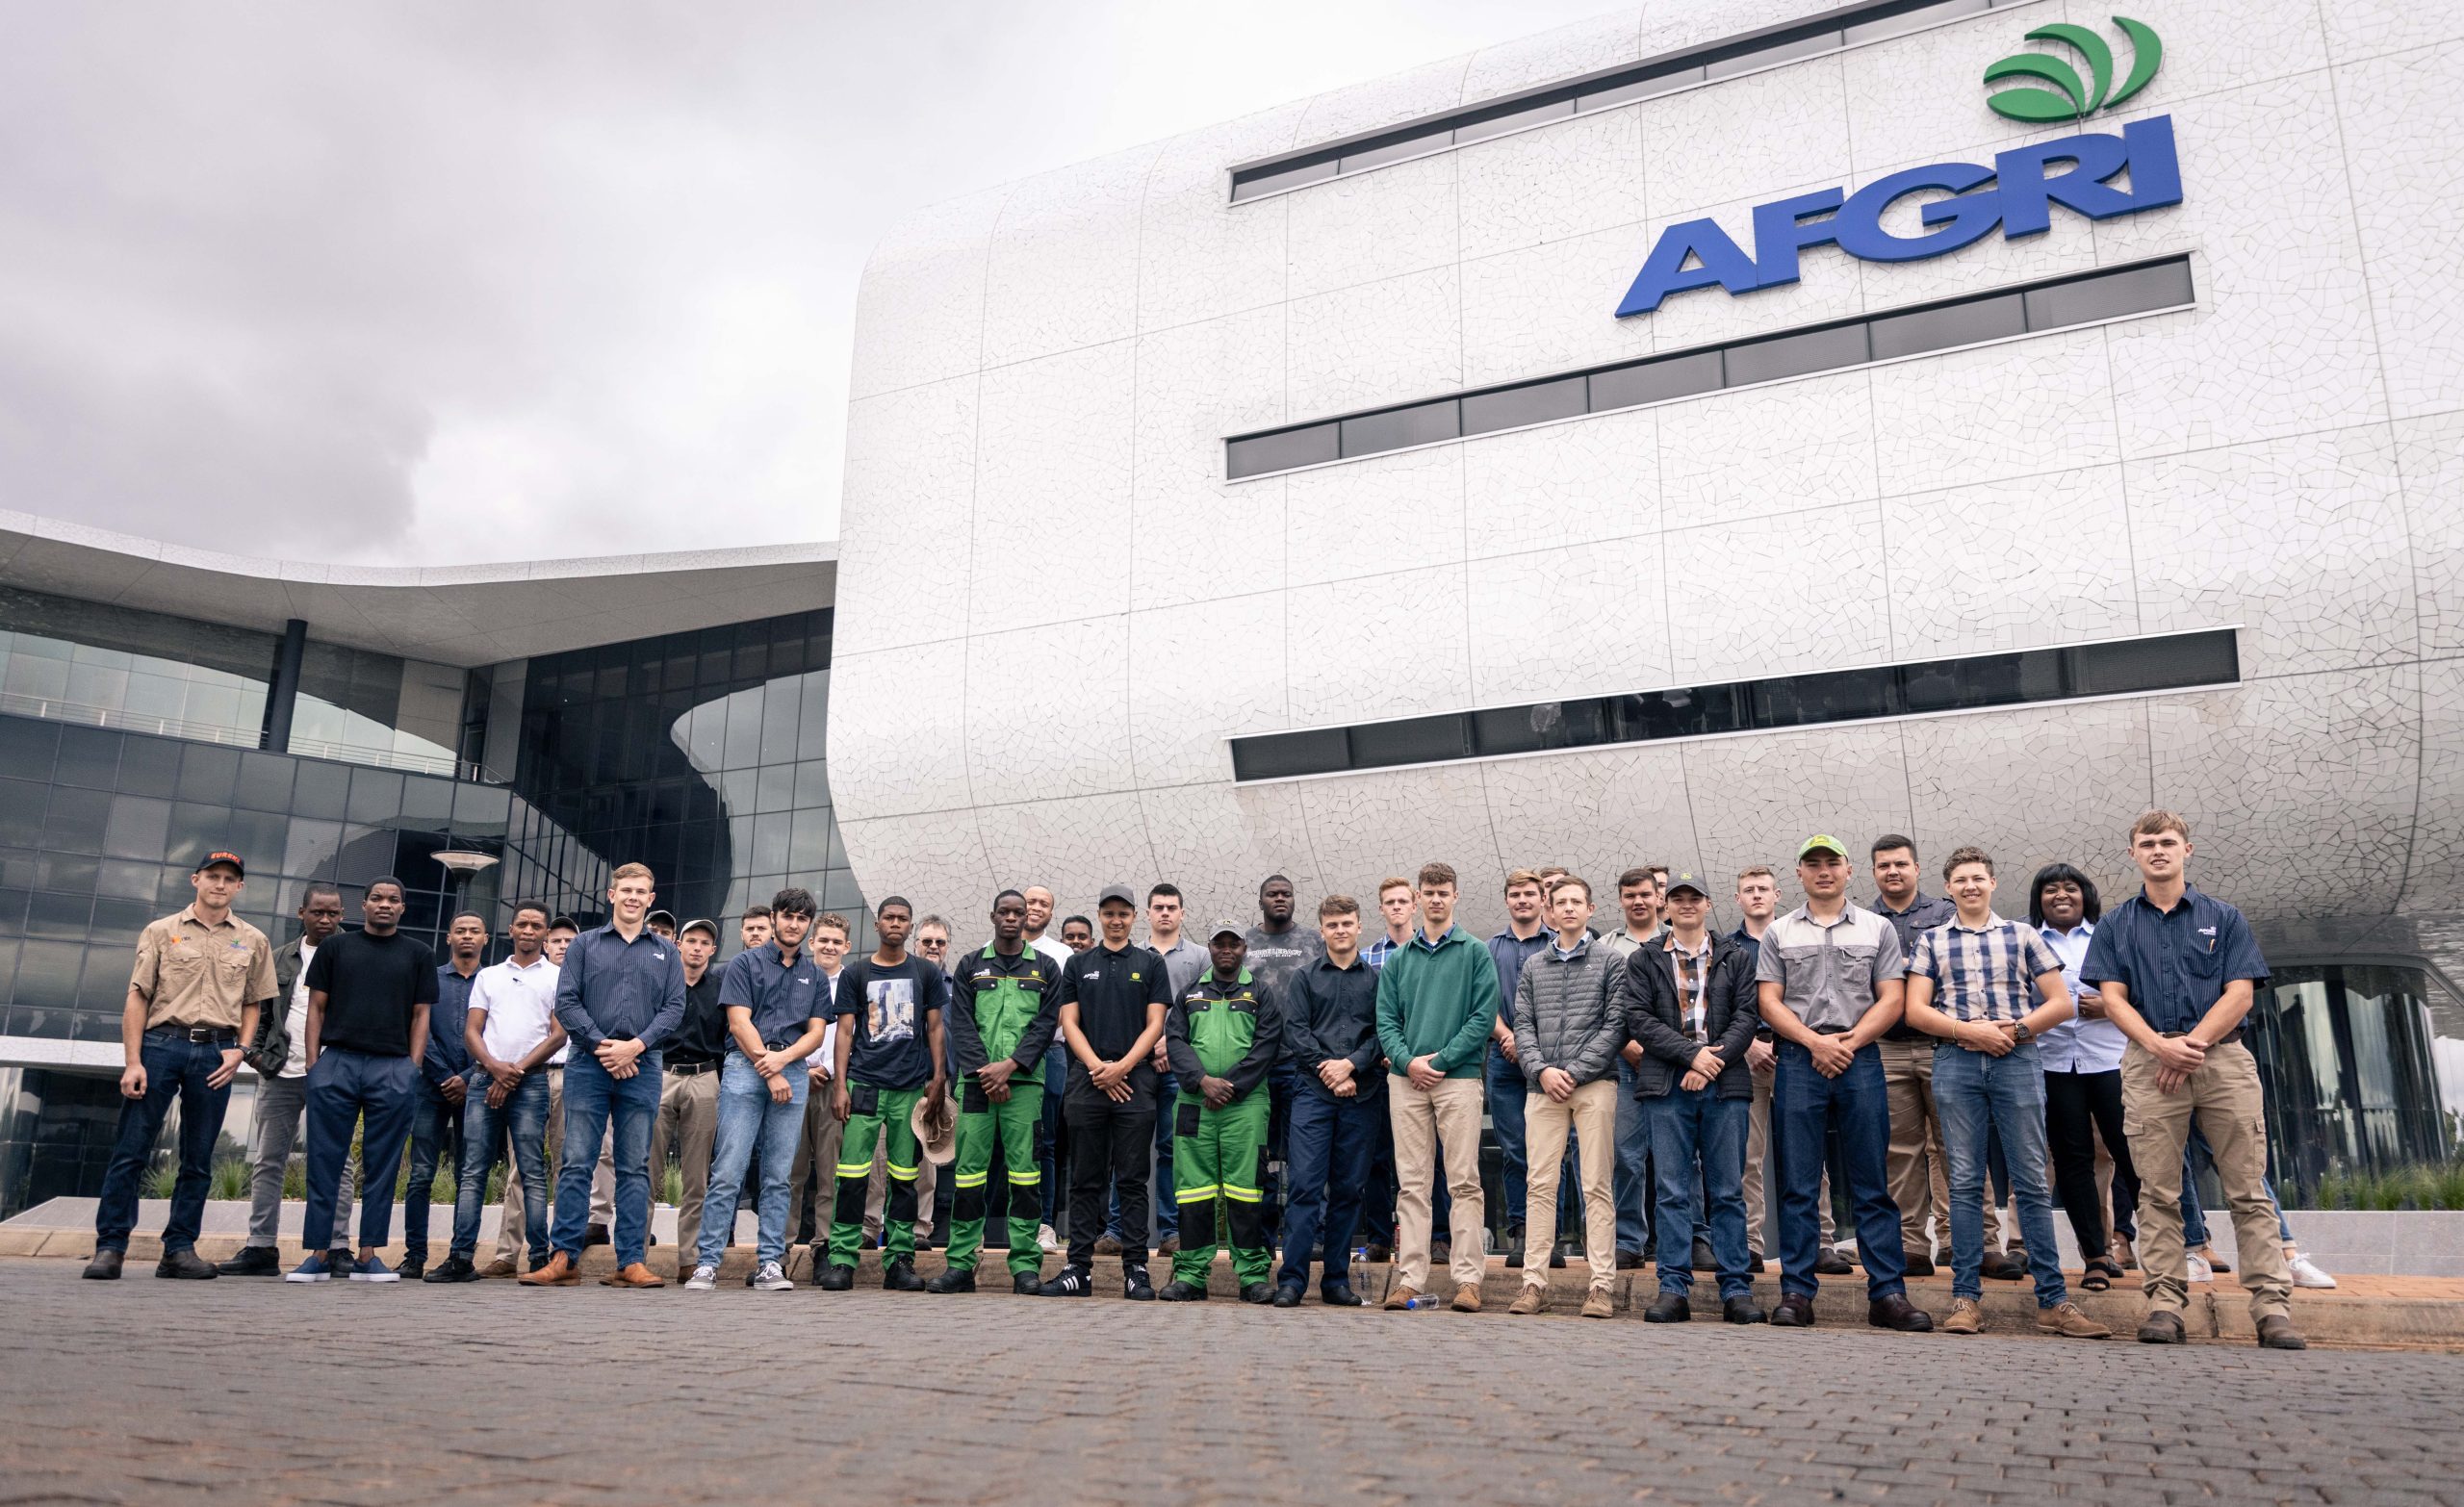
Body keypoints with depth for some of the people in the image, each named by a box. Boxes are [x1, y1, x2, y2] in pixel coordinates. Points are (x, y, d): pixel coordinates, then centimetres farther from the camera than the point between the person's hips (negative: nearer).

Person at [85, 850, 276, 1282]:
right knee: (131, 1150, -4)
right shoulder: (161, 932, 6)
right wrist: (132, 1062, -5)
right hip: (160, 1043, -2)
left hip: (216, 1054, 2)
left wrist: (239, 1050, 0)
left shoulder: (253, 942, 12)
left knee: (198, 1160, 5)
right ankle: (110, 1246, 3)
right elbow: (137, 998, 2)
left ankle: (179, 1249, 12)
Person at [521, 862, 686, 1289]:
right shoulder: (585, 944, 10)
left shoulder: (666, 952, 13)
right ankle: (564, 1258, 2)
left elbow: (674, 1007, 5)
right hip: (588, 1064, -1)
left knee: (635, 1167, 2)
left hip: (642, 1067, 1)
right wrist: (601, 1045, -10)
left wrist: (636, 1045, -10)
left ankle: (630, 1262, 4)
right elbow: (566, 1001, 1)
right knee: (576, 1163, -2)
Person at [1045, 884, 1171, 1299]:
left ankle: (1136, 1269, 5)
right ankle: (1079, 1267, 9)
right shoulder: (1077, 965, 12)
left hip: (1135, 1081, -1)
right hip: (1086, 1082, 1)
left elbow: (1155, 1024, 2)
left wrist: (1122, 1066, -11)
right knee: (1085, 1180, 5)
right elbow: (1069, 1023, 6)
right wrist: (1097, 1067, -8)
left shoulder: (1150, 964, 9)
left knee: (1133, 1180, 0)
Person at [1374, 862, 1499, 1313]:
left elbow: (1484, 1017, -4)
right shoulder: (1397, 959, 14)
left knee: (1464, 1182, -3)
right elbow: (1386, 1020, 9)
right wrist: (1407, 1060, -9)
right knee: (1412, 1184, 4)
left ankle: (1468, 1279, 1)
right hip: (1405, 1079, 3)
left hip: (1458, 1077, -3)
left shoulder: (1475, 953, 4)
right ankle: (1410, 1278, 6)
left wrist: (1440, 1060, -11)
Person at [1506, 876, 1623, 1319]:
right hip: (1542, 1086, 3)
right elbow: (1523, 1026, 11)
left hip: (1594, 1084, -3)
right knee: (1541, 1184, 1)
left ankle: (1602, 1286, 1)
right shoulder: (1533, 967, 16)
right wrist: (1541, 1070, -6)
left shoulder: (1609, 960, 6)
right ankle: (1534, 1282, 4)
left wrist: (1575, 1072, -9)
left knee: (1597, 1186, -2)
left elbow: (1615, 1025, -2)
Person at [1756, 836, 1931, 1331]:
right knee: (1798, 1184, 1)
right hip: (1798, 1062, 0)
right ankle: (1797, 1293, 4)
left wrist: (1849, 1043, -8)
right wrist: (1816, 1042, -10)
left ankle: (1887, 1293, 5)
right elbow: (1769, 1002, 4)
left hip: (1861, 1061, 0)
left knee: (1872, 1184, 2)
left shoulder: (1877, 929, 11)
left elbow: (1890, 1000, 4)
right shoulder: (1779, 933, 11)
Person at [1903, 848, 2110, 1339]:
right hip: (1955, 1064, 0)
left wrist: (2014, 1030, -7)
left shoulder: (2023, 936, 12)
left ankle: (2053, 1300, 5)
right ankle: (1966, 1297, 5)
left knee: (2032, 1182, 1)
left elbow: (2061, 1003, 7)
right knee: (1965, 1182, 2)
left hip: (2017, 1061, 0)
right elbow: (1916, 1010, 4)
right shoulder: (1931, 942, 12)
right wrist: (1968, 1030, -10)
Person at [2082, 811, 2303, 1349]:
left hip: (2223, 1058, 0)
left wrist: (2190, 1045, -10)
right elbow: (2114, 999, 4)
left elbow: (2240, 994, 2)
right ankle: (2165, 1300, 3)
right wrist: (2161, 1046, -12)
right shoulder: (2116, 925, 13)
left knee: (2248, 1189, -1)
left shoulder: (2224, 918, 11)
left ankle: (2272, 1305, 2)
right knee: (2158, 1193, 0)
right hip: (2149, 1062, 1)